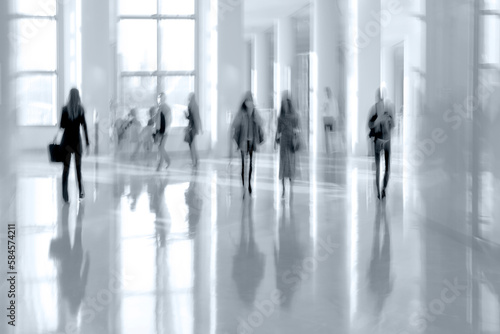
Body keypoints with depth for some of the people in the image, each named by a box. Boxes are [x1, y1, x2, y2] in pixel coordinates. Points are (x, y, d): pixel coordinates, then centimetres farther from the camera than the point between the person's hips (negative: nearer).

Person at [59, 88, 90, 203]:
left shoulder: (65, 109, -2)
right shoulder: (81, 109, -3)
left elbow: (62, 126, -2)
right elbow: (84, 127, -6)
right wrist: (87, 144, -3)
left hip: (66, 139, 0)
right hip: (77, 140, 0)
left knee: (66, 167, 0)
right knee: (78, 167, 14)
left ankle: (65, 195, -6)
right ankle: (81, 191, 17)